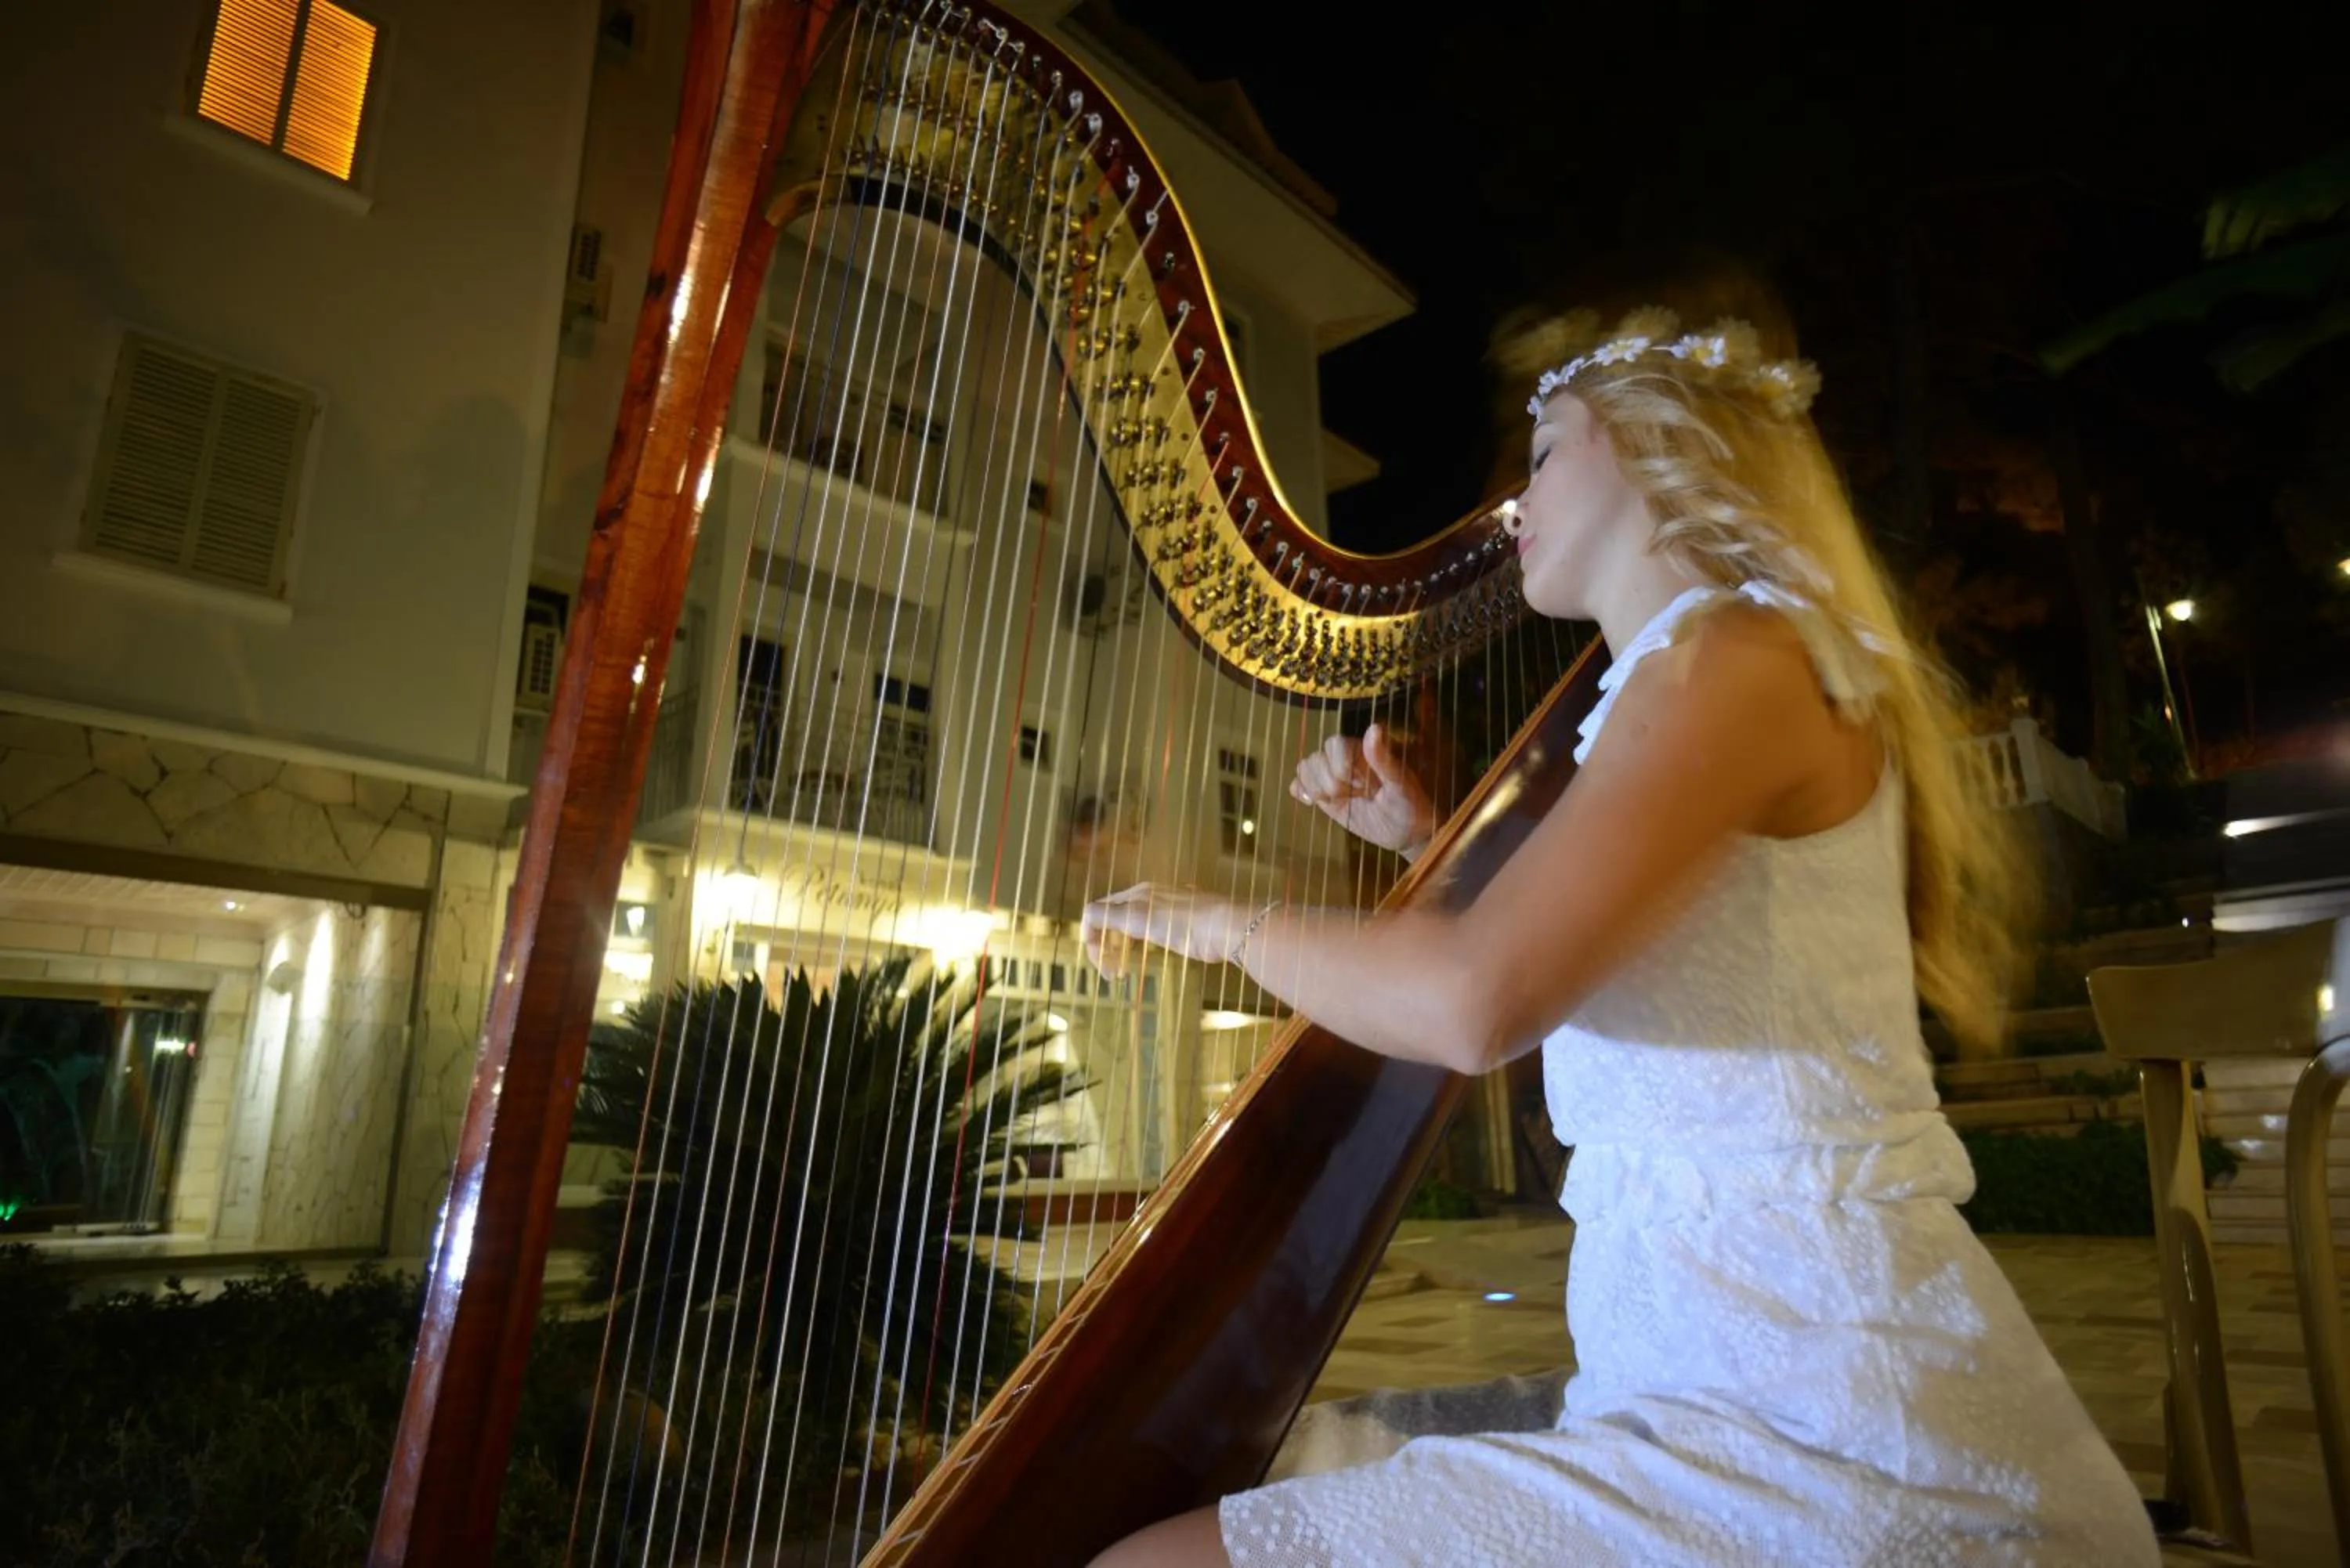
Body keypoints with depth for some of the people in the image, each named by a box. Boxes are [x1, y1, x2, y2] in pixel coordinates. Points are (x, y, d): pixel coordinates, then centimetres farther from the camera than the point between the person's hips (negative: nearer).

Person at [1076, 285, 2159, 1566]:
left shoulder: (1742, 655, -13)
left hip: (1828, 1440, -9)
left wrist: (1221, 921, -9)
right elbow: (1572, 989, 25)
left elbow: (1475, 1001, -25)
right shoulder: (1684, 674, 16)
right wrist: (1431, 845, 16)